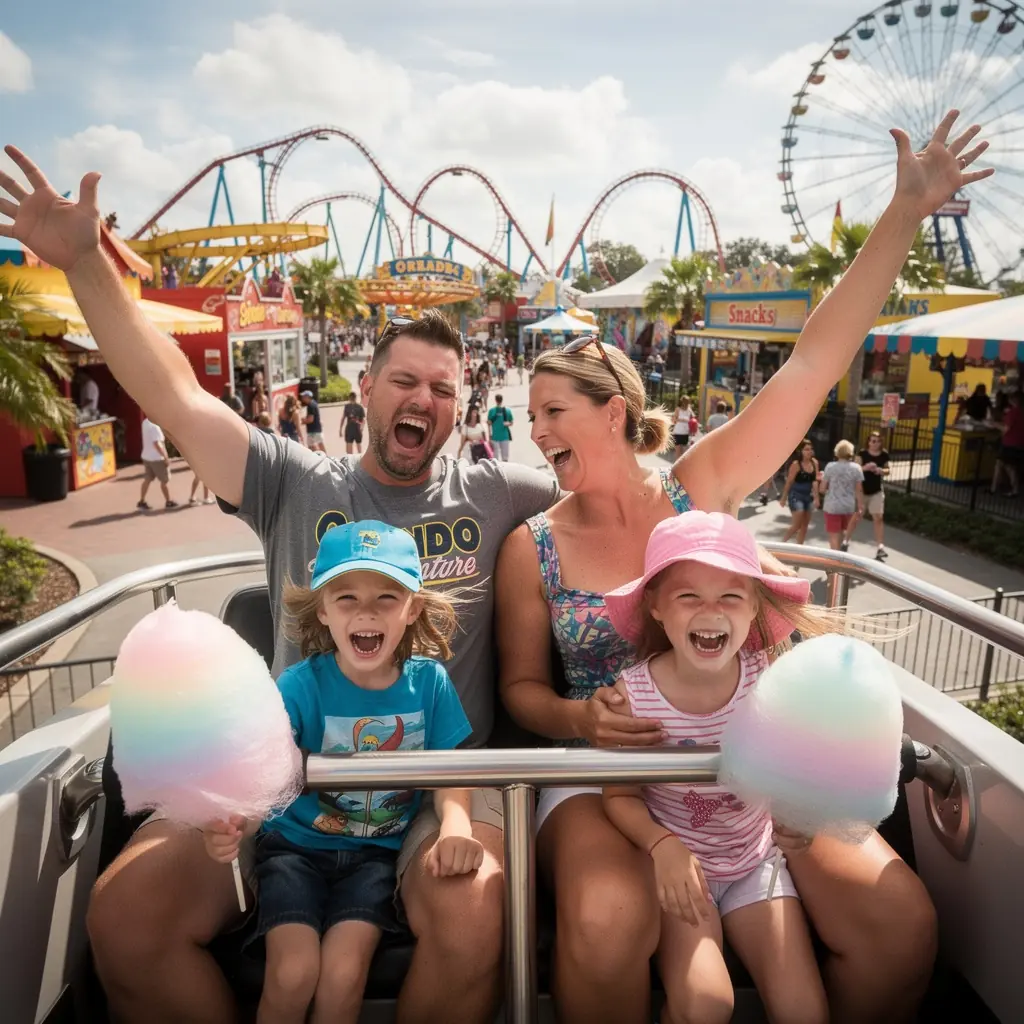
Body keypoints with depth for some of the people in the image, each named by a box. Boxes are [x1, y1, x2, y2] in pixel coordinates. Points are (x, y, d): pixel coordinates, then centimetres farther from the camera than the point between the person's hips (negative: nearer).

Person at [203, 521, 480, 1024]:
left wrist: (455, 827, -29)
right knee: (293, 973, -17)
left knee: (343, 975, -16)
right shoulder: (302, 684, -15)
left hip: (377, 852, 1)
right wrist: (233, 819, -50)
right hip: (297, 845, 0)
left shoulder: (428, 681, -10)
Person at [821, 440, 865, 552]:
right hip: (849, 507, 3)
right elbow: (859, 490, -1)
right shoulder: (856, 468, -2)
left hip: (832, 506, -2)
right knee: (842, 531, 26)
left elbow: (822, 489, -6)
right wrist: (861, 507, 6)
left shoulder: (830, 466, -7)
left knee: (834, 536, 3)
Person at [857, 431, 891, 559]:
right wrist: (865, 467, -32)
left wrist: (881, 471, -13)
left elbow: (887, 471, 10)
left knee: (878, 518, -4)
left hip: (877, 491, 2)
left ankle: (880, 547, -4)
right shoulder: (862, 453, -11)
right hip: (861, 490, -2)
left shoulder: (884, 455, -2)